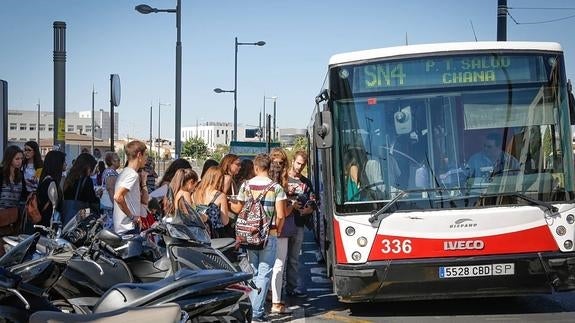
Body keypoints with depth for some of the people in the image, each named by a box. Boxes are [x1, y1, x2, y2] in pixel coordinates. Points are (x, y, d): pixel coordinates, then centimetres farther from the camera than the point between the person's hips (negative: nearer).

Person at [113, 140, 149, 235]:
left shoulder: (125, 173, 19)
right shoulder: (133, 175, -13)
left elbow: (144, 200, 21)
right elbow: (118, 197, -27)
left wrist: (143, 182, 14)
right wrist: (132, 216, -19)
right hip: (129, 229, -10)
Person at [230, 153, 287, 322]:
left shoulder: (246, 185, 1)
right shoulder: (276, 188, -7)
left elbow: (238, 208, 10)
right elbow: (280, 215, -11)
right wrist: (277, 230, 6)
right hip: (269, 235, -3)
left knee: (252, 272, 15)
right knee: (264, 273, 1)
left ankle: (250, 309, 18)